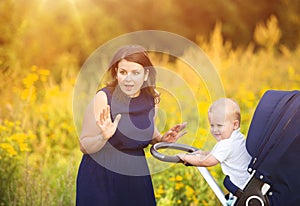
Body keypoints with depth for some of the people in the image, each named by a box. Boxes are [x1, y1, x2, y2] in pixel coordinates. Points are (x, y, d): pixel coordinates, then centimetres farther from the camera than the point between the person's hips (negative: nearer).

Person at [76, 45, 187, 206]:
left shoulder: (152, 98, -2)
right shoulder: (104, 97, -16)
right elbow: (84, 147, -12)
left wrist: (162, 139, -1)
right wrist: (103, 137, -30)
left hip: (137, 177, 4)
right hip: (100, 180, -4)